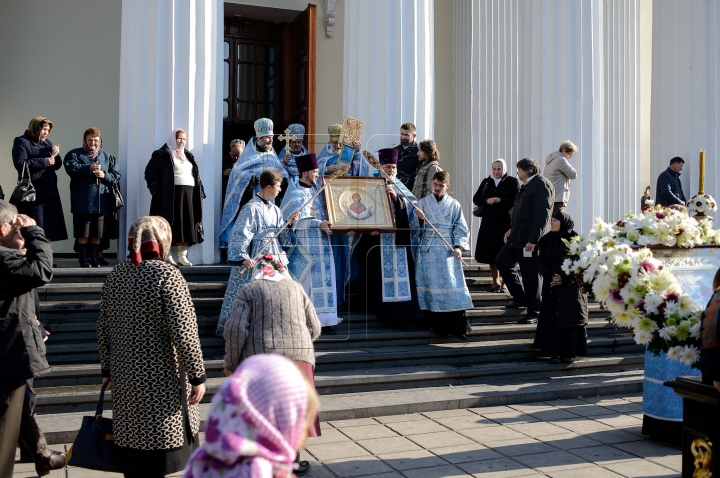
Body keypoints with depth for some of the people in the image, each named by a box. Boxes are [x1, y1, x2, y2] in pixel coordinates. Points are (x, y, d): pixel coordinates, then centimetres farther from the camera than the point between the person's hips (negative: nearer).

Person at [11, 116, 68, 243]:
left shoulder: (48, 142, 19)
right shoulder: (21, 141, 0)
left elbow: (57, 165, 17)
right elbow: (20, 163, -13)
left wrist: (55, 155, -3)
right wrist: (43, 162, -14)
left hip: (50, 191, 7)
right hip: (33, 193, -6)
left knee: (49, 227, 7)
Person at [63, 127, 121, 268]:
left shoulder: (107, 156, 16)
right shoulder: (74, 154, 8)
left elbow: (116, 176, 10)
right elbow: (71, 169, -11)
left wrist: (104, 175, -9)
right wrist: (89, 168, -20)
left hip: (101, 201, 2)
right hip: (82, 201, -2)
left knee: (97, 232, 6)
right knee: (83, 232, 0)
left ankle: (94, 257, 16)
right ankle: (84, 258, 9)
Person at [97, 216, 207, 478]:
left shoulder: (115, 274, 3)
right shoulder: (166, 274, -17)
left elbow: (104, 328, 9)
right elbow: (184, 333, -20)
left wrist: (107, 368, 20)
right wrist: (198, 376, -13)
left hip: (125, 375, 6)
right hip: (160, 376, -6)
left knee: (132, 437, 18)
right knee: (158, 443, 5)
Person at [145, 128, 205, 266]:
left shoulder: (188, 156, 23)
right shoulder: (161, 155, 4)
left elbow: (196, 175, 22)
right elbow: (150, 172, -3)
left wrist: (200, 193, 11)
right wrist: (156, 189, -15)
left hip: (189, 195, 6)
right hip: (169, 196, -5)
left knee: (186, 226, 2)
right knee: (169, 225, -7)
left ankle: (182, 256, 6)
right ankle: (166, 255, -3)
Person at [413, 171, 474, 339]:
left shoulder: (454, 205, 7)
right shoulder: (423, 203, 8)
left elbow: (461, 229, 4)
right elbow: (415, 227, 5)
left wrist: (459, 246, -11)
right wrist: (419, 219, -16)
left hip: (448, 251, 0)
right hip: (428, 250, 1)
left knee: (452, 286, -6)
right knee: (432, 287, -1)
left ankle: (457, 328, -3)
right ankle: (439, 326, 5)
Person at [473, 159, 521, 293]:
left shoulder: (512, 182, 2)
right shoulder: (486, 182, 13)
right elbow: (476, 199, 9)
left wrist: (501, 200, -15)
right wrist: (486, 201, -9)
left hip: (506, 223, -4)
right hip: (489, 223, 4)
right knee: (490, 254, 7)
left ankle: (504, 284, 6)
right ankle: (495, 283, 18)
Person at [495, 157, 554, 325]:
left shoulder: (541, 184, -14)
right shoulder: (527, 185, 17)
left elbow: (542, 214, -21)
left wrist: (533, 240, -24)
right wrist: (512, 229, 14)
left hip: (530, 240, -10)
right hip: (517, 236, 11)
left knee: (531, 276, -3)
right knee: (502, 261, 14)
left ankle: (534, 312, 9)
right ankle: (520, 297, 25)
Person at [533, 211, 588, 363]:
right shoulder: (546, 240, 6)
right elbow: (540, 262, 5)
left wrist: (564, 279, -15)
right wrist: (550, 276, -11)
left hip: (571, 287, -3)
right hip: (551, 288, 3)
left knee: (570, 319, -1)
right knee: (552, 320, 0)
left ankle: (568, 353, 7)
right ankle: (554, 353, 6)